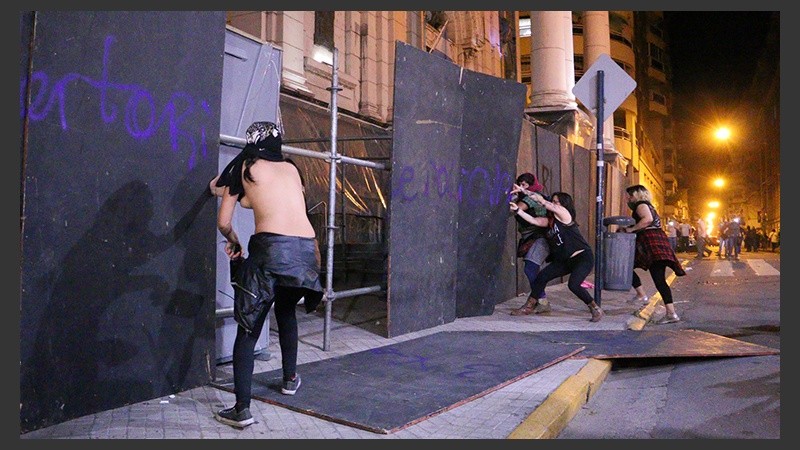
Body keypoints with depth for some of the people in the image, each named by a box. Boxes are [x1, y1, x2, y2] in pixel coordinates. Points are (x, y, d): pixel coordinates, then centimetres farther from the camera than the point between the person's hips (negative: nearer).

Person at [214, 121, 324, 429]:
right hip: (306, 250, 4)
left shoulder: (244, 169, 12)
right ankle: (290, 378, 40)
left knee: (248, 329, 5)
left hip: (271, 249, -4)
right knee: (286, 312, 29)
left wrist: (233, 243, 32)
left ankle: (241, 409, 0)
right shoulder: (291, 168, 22)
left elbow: (223, 222, 12)